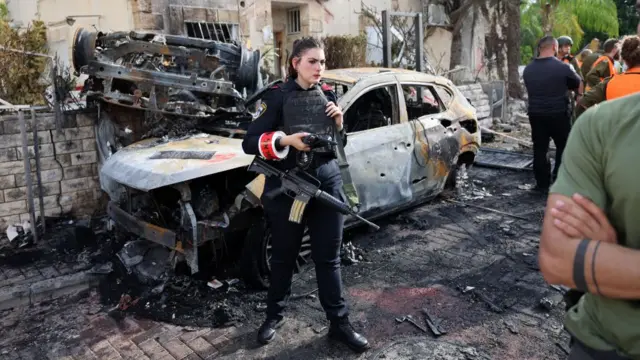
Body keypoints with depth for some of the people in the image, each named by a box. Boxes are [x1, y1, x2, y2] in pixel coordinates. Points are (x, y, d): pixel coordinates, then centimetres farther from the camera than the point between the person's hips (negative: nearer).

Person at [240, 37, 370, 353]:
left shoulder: (328, 94, 6)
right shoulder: (278, 95, -8)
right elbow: (249, 142, -12)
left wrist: (338, 123, -6)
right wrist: (287, 140, -26)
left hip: (328, 183, 3)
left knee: (328, 257, 10)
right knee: (283, 256, 12)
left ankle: (339, 323, 22)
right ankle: (275, 314, 33)